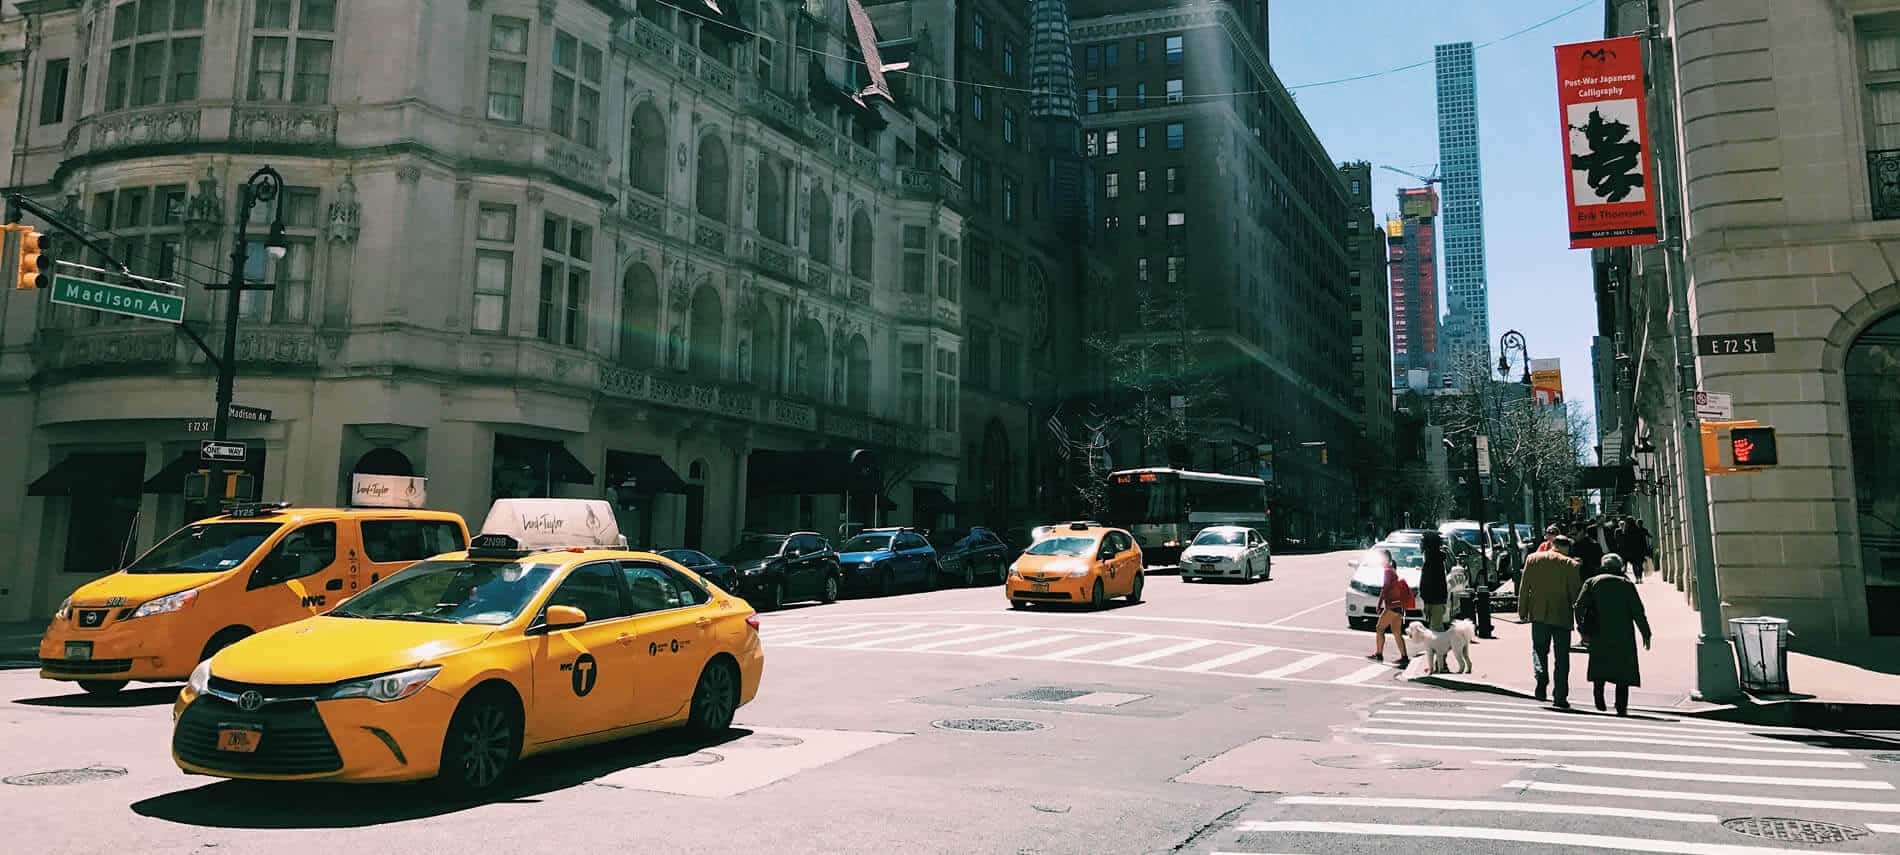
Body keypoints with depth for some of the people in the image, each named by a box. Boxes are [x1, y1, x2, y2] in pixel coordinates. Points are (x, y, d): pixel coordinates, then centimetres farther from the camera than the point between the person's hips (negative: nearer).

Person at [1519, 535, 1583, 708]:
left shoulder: (1533, 559, 2)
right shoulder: (1570, 564, -5)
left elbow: (1524, 587, 4)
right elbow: (1576, 592, -4)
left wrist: (1522, 611, 11)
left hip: (1539, 615, 2)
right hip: (1562, 616, -2)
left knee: (1539, 649, 16)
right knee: (1562, 656, 5)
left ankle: (1541, 676, -11)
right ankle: (1560, 696, 5)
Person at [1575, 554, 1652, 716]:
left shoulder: (1592, 582, 6)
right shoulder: (1627, 584, 5)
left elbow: (1579, 606, -2)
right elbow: (1638, 611, 1)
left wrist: (1582, 627, 5)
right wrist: (1646, 633, 6)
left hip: (1599, 632, 1)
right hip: (1623, 635, -1)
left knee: (1600, 664, 14)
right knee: (1623, 668, 5)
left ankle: (1599, 692, -5)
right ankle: (1621, 706, 0)